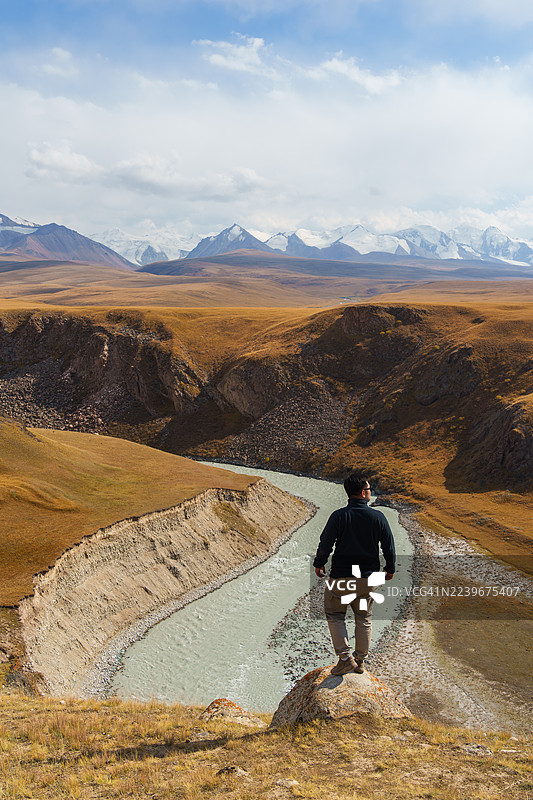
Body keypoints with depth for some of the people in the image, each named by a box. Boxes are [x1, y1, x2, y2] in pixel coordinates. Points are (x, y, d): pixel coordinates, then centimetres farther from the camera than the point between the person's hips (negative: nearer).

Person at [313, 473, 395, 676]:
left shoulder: (338, 516, -15)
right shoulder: (378, 517, -7)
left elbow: (325, 544, -13)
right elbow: (389, 546, 0)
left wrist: (318, 564, 6)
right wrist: (390, 569, 16)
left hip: (341, 577, -3)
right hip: (368, 578, 3)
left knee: (335, 615, 13)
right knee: (364, 618, 17)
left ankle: (345, 658, 4)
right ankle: (360, 661, 25)